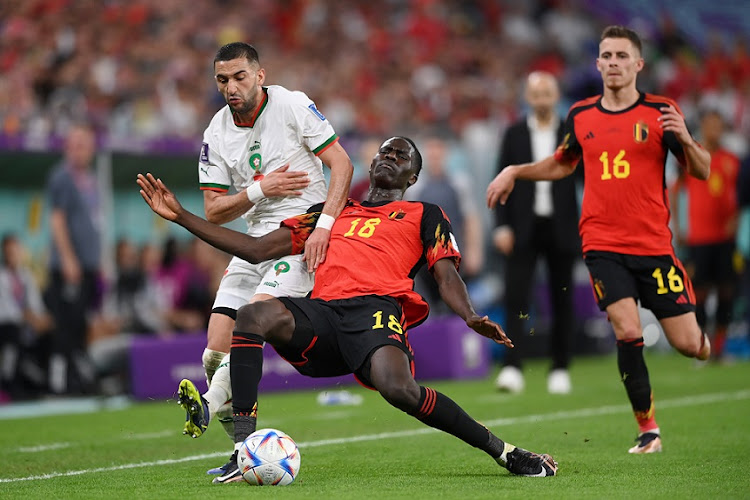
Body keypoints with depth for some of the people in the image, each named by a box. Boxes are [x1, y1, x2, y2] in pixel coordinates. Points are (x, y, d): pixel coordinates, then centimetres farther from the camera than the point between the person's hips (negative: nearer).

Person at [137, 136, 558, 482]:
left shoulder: (424, 215, 24)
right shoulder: (333, 213, 33)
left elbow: (447, 277, 12)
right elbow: (257, 249, 30)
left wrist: (472, 318, -12)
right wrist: (180, 215, 25)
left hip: (377, 309, -3)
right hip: (322, 312, 3)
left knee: (399, 389, -35)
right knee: (254, 315, -30)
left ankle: (505, 452, -14)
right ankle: (244, 452, -34)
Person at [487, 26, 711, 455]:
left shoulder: (661, 111, -1)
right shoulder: (581, 115, 7)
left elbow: (702, 171, -3)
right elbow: (562, 164, 26)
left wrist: (685, 138, -22)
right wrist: (515, 171, 14)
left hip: (654, 244, -1)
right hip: (603, 245, 1)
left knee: (688, 344, -2)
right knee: (628, 331, -18)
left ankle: (710, 343, 37)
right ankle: (648, 429, -3)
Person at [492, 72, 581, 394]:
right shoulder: (514, 134, 6)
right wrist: (502, 226, -5)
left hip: (561, 230, 0)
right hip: (524, 229, 0)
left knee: (562, 301, 5)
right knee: (516, 297, -10)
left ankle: (560, 369, 14)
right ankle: (513, 367, -15)